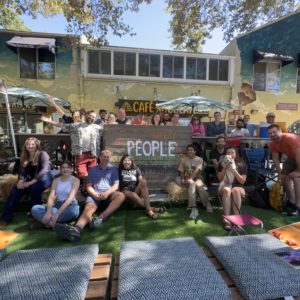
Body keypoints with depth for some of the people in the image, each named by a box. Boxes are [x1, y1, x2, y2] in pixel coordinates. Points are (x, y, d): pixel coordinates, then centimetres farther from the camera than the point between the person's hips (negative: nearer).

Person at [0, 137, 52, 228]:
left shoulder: (42, 154, -7)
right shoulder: (24, 157, 12)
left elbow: (44, 170, -20)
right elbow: (22, 171, 7)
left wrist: (31, 182, -26)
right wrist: (20, 181, -17)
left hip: (44, 179, -5)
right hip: (30, 181, 5)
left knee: (34, 188, -36)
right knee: (15, 190, -22)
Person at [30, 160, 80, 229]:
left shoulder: (75, 180, -5)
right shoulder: (56, 180, 10)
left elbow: (70, 198, -17)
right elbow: (51, 197, -4)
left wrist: (57, 213, -28)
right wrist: (48, 212, -24)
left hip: (70, 206, -4)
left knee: (72, 211, -40)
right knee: (35, 209, -17)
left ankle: (45, 222, -22)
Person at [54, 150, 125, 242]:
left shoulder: (114, 169, 16)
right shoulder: (92, 170, 18)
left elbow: (116, 185, 5)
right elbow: (88, 186, 10)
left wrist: (107, 193, -16)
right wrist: (94, 194, -12)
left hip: (109, 194, 0)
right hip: (95, 194, 0)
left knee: (121, 195, -32)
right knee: (88, 207, -32)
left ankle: (101, 218, -44)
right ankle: (76, 229, -62)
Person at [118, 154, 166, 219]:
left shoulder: (136, 169, 15)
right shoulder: (120, 170, 13)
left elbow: (141, 180, 2)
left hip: (136, 190, 2)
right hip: (125, 191, -2)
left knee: (143, 181, -31)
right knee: (133, 195, -39)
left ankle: (148, 209, -41)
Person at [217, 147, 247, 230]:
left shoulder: (241, 164, 1)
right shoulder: (222, 163, 4)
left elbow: (243, 181, -5)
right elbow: (220, 178, -1)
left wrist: (234, 171, -18)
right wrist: (224, 169, -15)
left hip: (238, 187, 0)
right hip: (225, 186, 0)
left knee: (236, 190, -36)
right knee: (227, 190, -36)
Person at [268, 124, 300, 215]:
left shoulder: (290, 138, -34)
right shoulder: (272, 144, -13)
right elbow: (276, 159, -7)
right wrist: (280, 173, -12)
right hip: (291, 157, 7)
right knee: (284, 177, 3)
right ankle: (292, 202, 19)